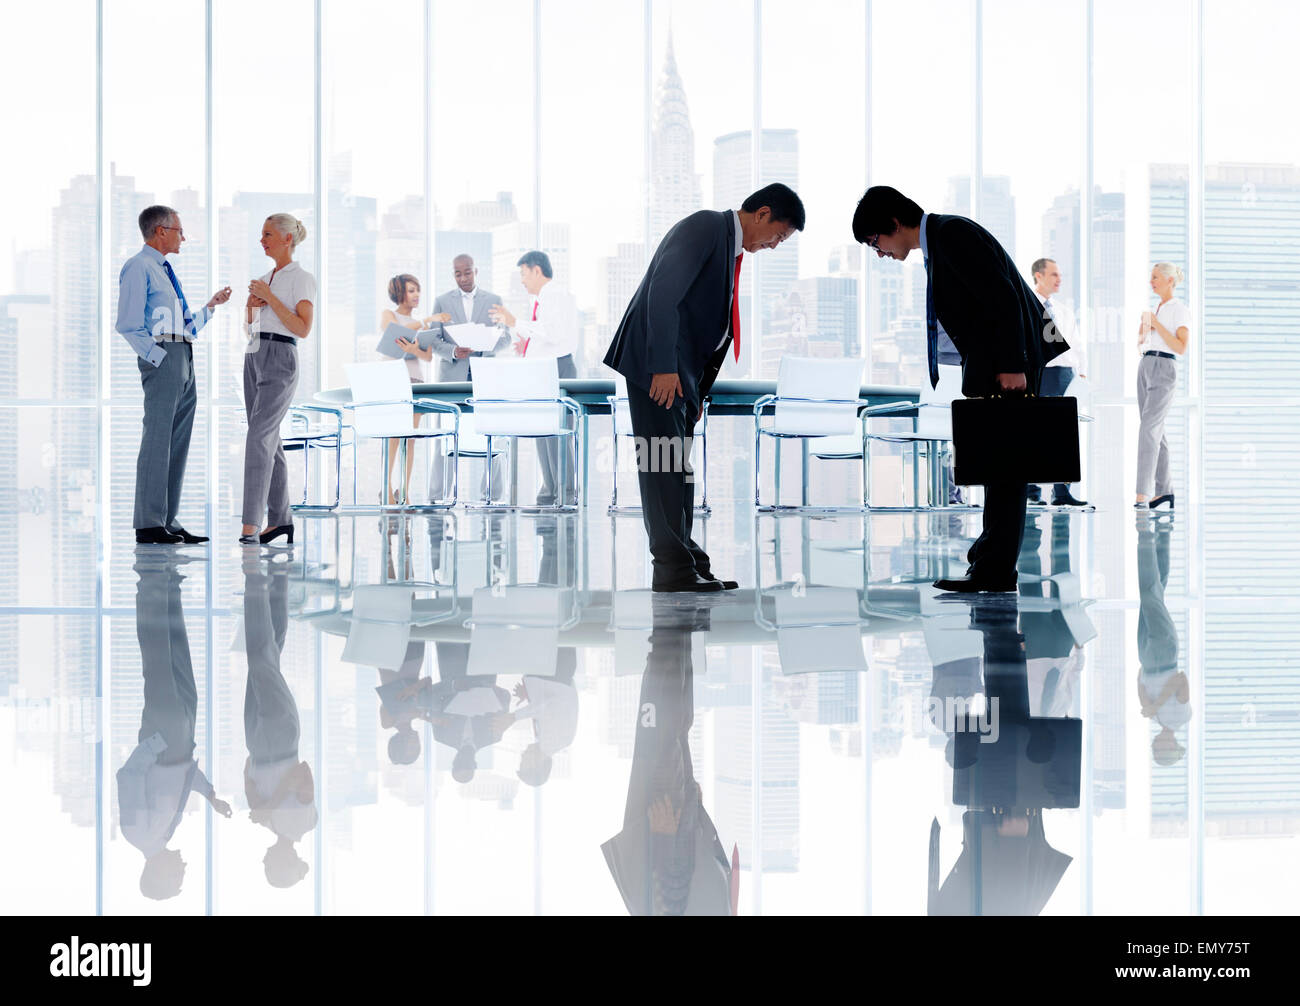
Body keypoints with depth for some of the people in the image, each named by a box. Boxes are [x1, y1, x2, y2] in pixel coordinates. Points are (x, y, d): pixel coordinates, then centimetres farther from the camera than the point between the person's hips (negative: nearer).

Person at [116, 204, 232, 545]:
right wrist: (158, 357, -17)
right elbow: (129, 325, -13)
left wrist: (212, 305, 23)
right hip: (162, 356, -10)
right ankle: (149, 525, -10)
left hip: (184, 361, 10)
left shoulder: (164, 271, 25)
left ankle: (168, 522, 11)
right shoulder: (139, 267, -4)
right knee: (157, 439, -11)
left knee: (178, 442, 8)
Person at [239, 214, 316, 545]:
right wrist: (251, 304, 2)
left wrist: (269, 297, -14)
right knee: (269, 441, 10)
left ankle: (251, 526, -23)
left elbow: (303, 328, -14)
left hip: (280, 359, -8)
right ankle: (279, 518, 17)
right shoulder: (265, 279, 18)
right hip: (254, 357, 8)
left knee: (259, 439, -18)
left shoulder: (301, 278, -4)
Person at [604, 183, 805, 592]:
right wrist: (663, 367, -25)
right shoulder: (705, 227, -10)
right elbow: (663, 294, -20)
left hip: (680, 370, 10)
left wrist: (696, 389, 15)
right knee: (664, 463, -9)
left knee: (677, 466, 11)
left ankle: (684, 562, 15)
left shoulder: (731, 245, 19)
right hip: (656, 364, -10)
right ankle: (674, 569, -10)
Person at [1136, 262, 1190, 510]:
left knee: (1149, 429, -18)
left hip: (1164, 369, -8)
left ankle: (1143, 495, -25)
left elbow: (1181, 347, -14)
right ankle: (1164, 490, 15)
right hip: (1145, 367, 8)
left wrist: (1157, 324, -15)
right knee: (1155, 432, 9)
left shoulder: (1180, 310, -4)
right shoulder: (1155, 309, 19)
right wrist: (1143, 330, 2)